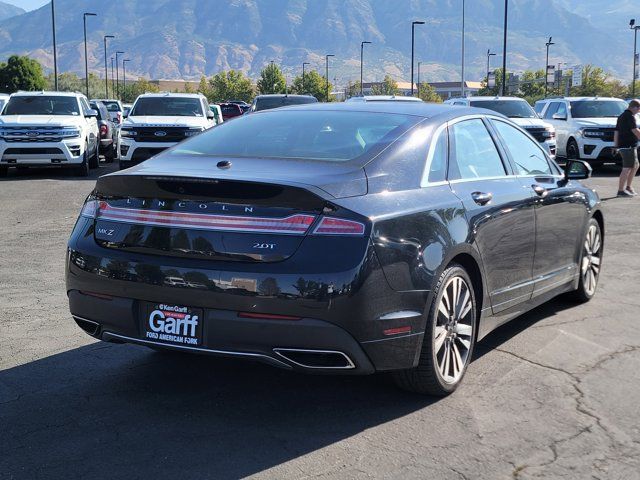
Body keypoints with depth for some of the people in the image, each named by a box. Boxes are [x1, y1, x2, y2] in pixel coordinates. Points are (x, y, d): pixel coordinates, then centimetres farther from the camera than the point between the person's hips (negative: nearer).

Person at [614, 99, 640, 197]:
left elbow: (616, 132, 19)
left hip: (622, 145, 10)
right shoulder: (630, 116, -13)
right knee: (627, 168, -7)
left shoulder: (622, 116, 17)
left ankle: (628, 186, 22)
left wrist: (615, 145, 20)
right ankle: (621, 190, -6)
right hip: (628, 146, -10)